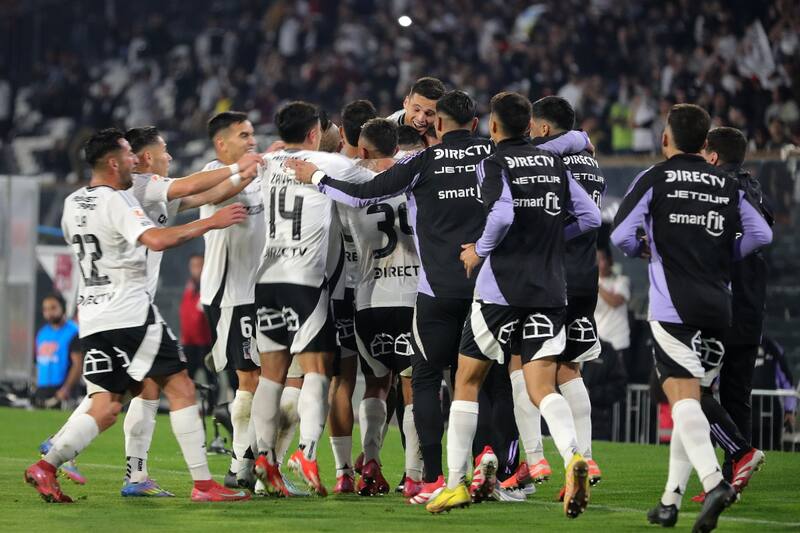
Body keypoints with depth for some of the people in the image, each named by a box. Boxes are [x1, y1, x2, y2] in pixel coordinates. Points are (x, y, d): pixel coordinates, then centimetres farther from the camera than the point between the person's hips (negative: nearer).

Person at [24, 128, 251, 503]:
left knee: (104, 407, 8)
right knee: (180, 388, -2)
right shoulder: (117, 202, -12)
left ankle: (46, 466, -8)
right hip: (130, 313, -8)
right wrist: (211, 223, -23)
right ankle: (203, 484, -6)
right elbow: (156, 239, -27)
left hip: (92, 315, 8)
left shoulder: (72, 204, 14)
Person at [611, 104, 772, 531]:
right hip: (717, 307, 5)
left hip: (672, 307, -5)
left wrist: (644, 249, 15)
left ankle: (713, 481, -34)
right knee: (689, 400, 13)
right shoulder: (727, 185, 12)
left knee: (683, 396, -12)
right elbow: (761, 235, 8)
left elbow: (620, 236, -6)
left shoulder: (654, 179, 0)